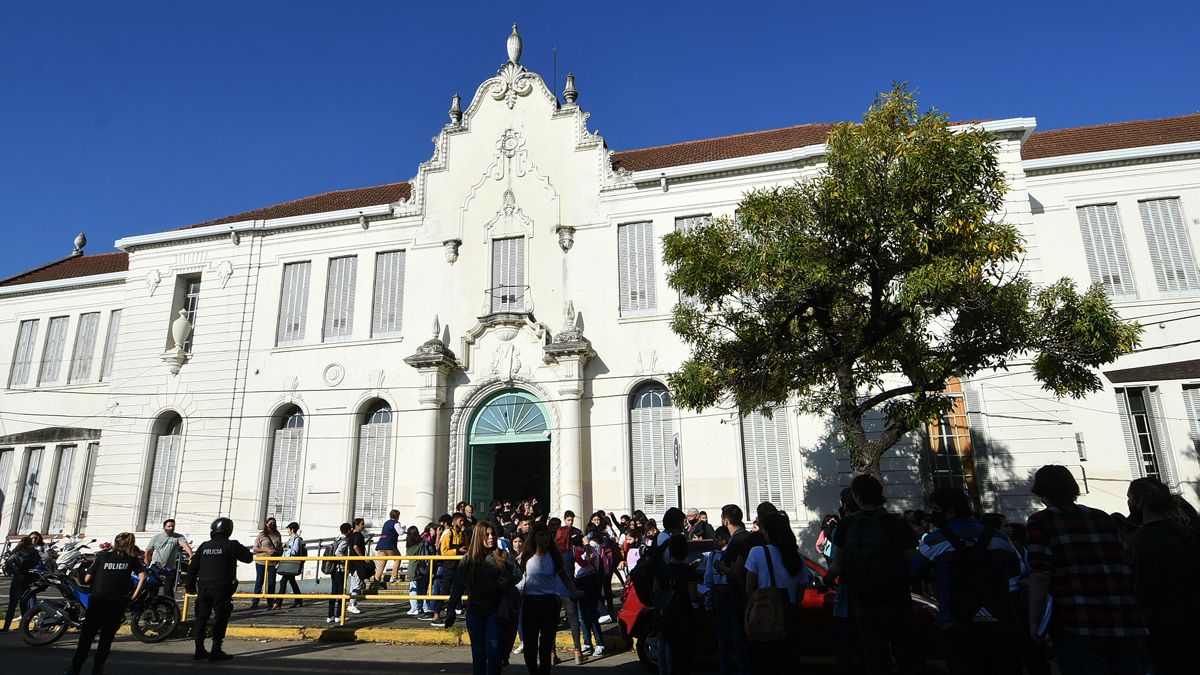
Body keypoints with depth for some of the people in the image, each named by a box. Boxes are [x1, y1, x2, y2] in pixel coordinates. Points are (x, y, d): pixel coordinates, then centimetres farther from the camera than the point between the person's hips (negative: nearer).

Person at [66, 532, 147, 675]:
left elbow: (87, 579, 4)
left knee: (86, 636, 9)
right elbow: (143, 577, -8)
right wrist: (134, 596, 0)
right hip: (117, 603, 0)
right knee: (107, 637, 13)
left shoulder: (102, 556, 9)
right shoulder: (132, 559, 7)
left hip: (97, 601, 0)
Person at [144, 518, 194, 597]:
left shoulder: (178, 537, -3)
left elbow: (185, 545, -21)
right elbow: (147, 552, 10)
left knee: (168, 591, 2)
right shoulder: (156, 538, 3)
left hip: (170, 569, -1)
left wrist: (191, 556, -39)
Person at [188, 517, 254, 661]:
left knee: (201, 618, 14)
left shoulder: (204, 546, 8)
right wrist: (250, 552, 23)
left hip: (203, 587, 5)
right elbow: (248, 557, 1)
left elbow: (193, 567, 10)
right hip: (222, 588, -5)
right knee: (221, 618, 3)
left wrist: (190, 585, 19)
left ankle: (199, 650, 19)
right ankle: (216, 651, 2)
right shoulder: (232, 545, -7)